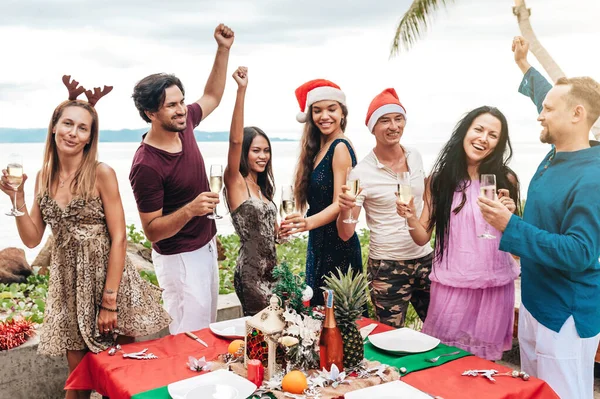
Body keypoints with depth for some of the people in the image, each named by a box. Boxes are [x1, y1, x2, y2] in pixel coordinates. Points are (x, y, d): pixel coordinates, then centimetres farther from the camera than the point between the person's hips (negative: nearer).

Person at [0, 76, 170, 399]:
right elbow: (32, 240, 7)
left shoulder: (101, 173, -11)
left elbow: (119, 239, -13)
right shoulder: (44, 176, 4)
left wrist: (109, 302, -15)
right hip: (68, 283, 4)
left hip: (108, 277, -4)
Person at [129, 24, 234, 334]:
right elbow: (152, 231, -20)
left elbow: (212, 97, 15)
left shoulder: (183, 125, -5)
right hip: (180, 259, -8)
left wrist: (223, 49, 5)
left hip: (206, 247, 8)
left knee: (207, 328, 19)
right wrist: (189, 210, -37)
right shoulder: (146, 166, -26)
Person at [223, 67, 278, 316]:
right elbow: (235, 140, -25)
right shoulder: (235, 183, -10)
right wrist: (241, 90, -32)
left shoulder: (263, 186, 12)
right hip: (251, 272, -7)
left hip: (270, 269, 8)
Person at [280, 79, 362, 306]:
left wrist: (308, 222, -35)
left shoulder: (341, 147, -14)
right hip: (319, 244, 9)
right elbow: (319, 202, 10)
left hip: (338, 245, -9)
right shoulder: (318, 148, 11)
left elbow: (339, 204, -20)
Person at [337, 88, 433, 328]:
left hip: (424, 259, 5)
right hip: (386, 267, -4)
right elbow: (346, 234, -12)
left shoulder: (415, 156, 1)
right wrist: (345, 210, -30)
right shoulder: (363, 172, -13)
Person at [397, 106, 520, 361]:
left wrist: (509, 216, -14)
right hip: (450, 284, 0)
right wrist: (410, 217, -18)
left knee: (484, 361, 13)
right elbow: (423, 237, 1)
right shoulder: (440, 178, -1)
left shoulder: (506, 180, -1)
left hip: (494, 285, 1)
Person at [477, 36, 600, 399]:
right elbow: (550, 96, 23)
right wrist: (524, 65, 33)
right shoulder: (555, 156, 3)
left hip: (565, 318, -9)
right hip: (534, 304, 9)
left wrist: (510, 226, -33)